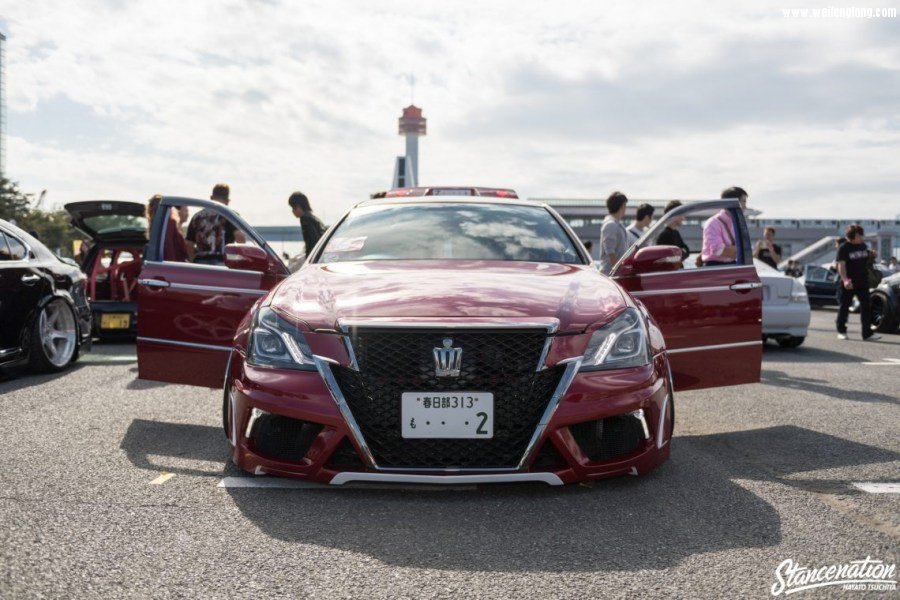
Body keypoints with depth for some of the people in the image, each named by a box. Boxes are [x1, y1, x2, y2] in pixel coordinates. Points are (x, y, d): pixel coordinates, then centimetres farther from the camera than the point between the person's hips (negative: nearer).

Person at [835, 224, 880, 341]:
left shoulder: (863, 246, 11)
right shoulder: (844, 248, -8)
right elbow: (841, 265, -17)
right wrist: (845, 279, -29)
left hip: (862, 282, 5)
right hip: (848, 283, -5)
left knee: (866, 307, -3)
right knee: (844, 307, 5)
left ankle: (867, 334, -4)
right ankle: (841, 331, 20)